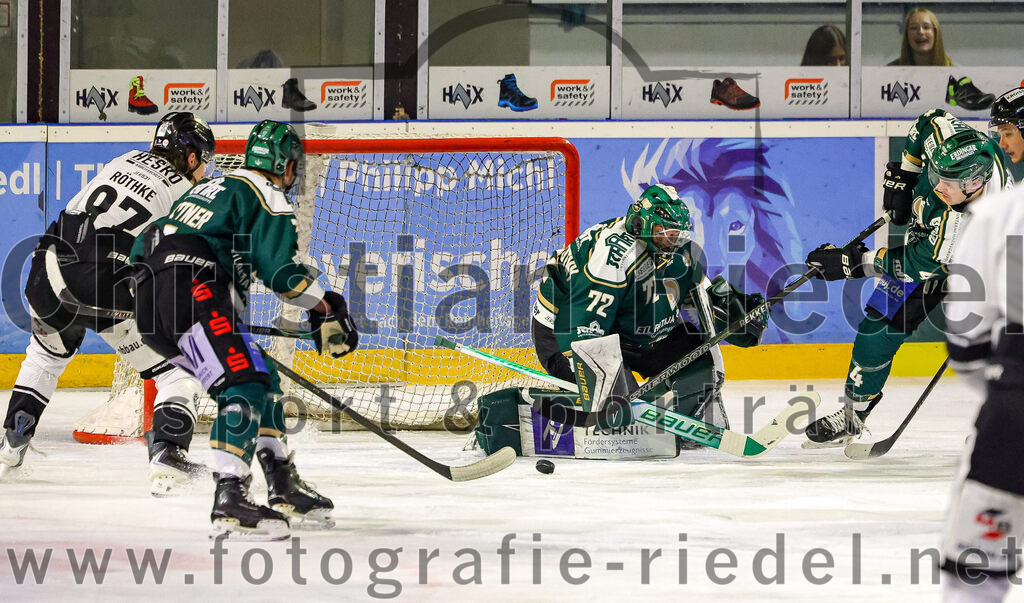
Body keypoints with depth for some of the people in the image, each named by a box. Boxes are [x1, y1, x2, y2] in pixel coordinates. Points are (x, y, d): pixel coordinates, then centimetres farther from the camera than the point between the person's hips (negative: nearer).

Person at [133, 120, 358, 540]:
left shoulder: (211, 187, 30)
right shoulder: (267, 194, 2)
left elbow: (143, 245, 30)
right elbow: (279, 269, -10)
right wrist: (327, 308, -1)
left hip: (148, 300, 10)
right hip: (190, 293, -10)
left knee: (262, 377, 16)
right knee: (243, 386, -18)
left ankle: (284, 488, 17)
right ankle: (229, 501, -32)